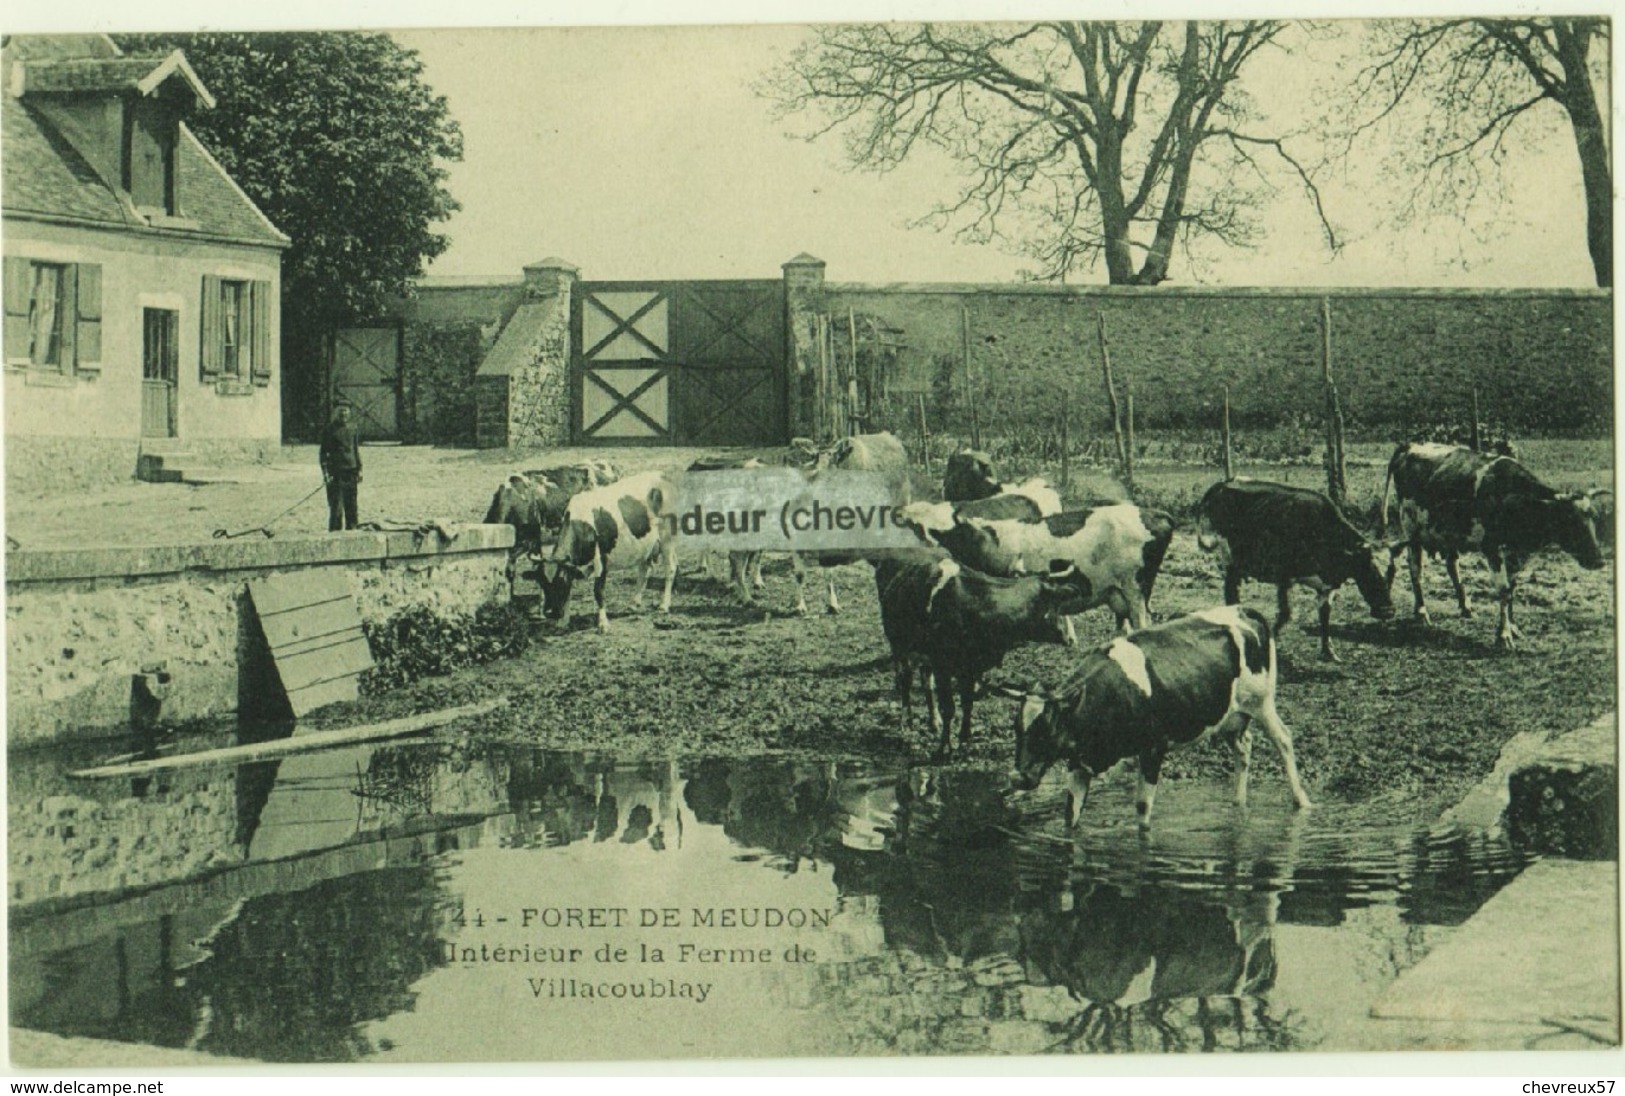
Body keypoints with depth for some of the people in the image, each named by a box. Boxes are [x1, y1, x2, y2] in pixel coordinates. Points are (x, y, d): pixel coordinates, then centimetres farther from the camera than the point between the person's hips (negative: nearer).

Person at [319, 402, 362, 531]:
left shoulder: (352, 429, 12)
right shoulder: (329, 430, -2)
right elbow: (323, 452, -3)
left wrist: (359, 470, 13)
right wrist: (325, 471, -11)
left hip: (350, 470, 4)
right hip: (335, 471, -4)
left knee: (351, 505, 6)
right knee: (335, 505, -3)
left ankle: (351, 529, 13)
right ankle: (334, 532, 1)